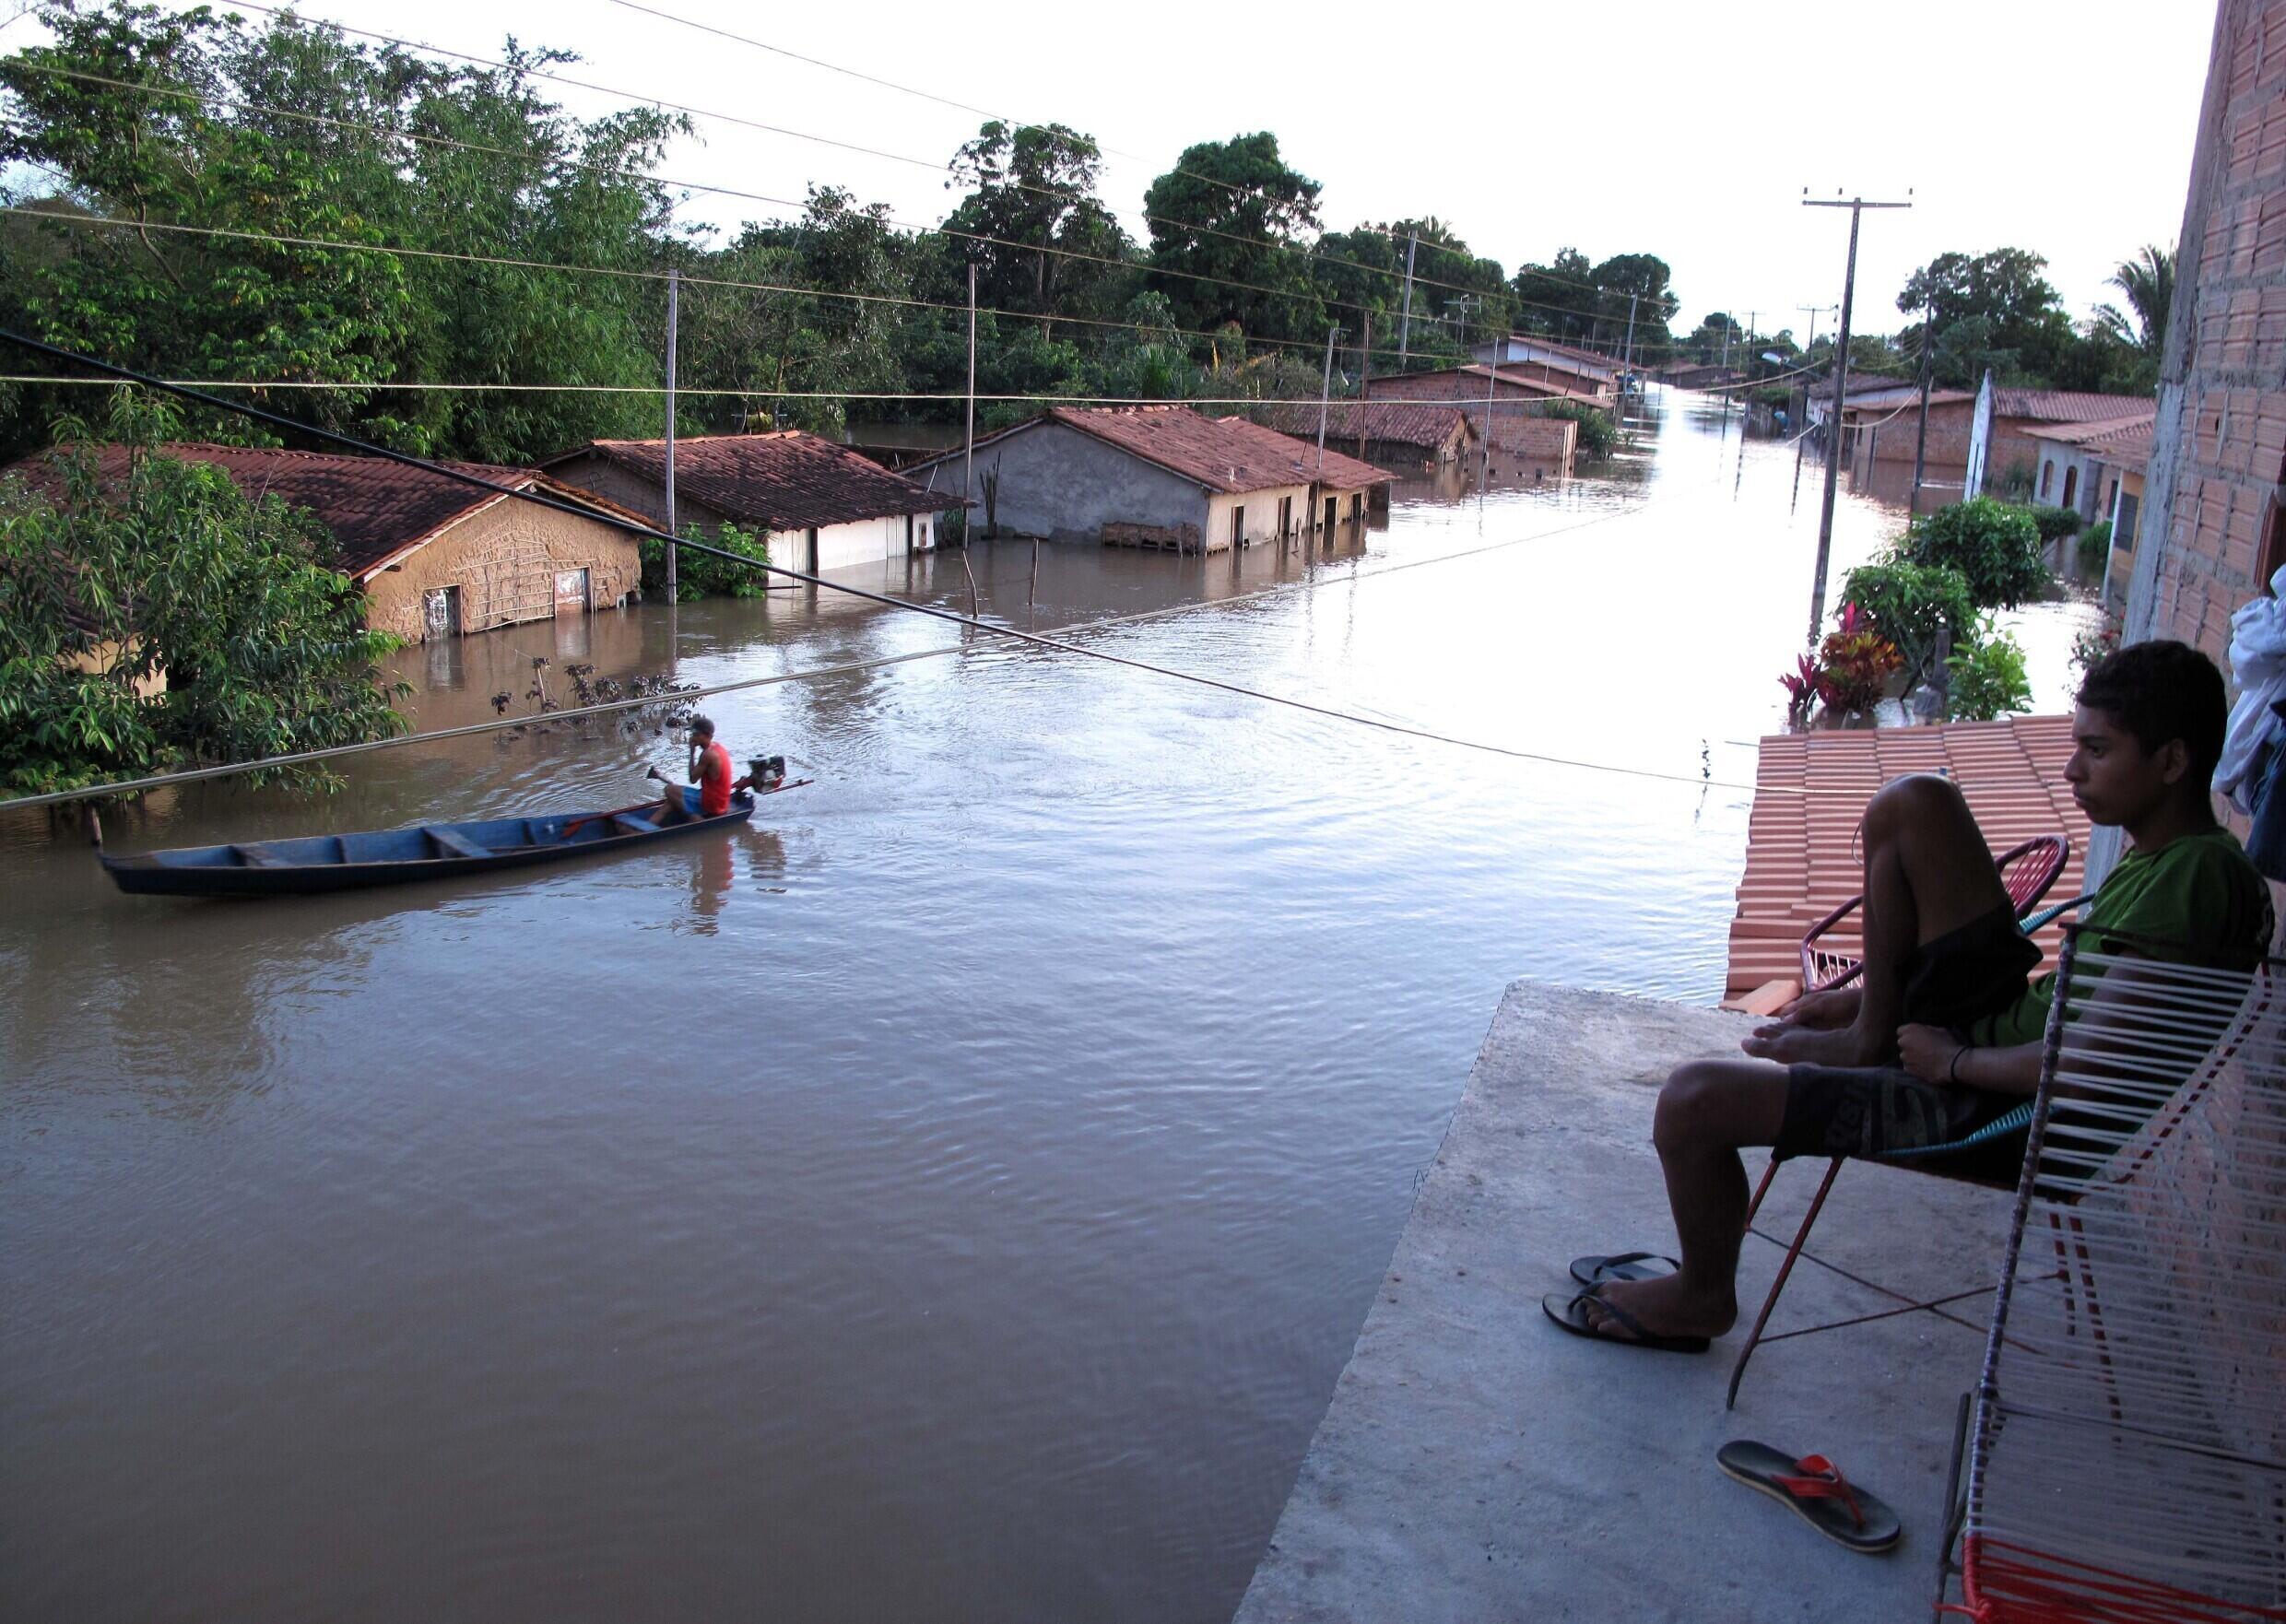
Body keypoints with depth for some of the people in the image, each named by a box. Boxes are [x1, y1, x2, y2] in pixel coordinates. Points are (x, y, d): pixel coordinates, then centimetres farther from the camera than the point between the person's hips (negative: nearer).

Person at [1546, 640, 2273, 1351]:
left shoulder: (2187, 884, -25)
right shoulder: (2175, 854, 6)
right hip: (2005, 1027, 10)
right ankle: (1873, 1033, 19)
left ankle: (1700, 1299, 10)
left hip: (2007, 1110, -10)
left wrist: (1954, 1060, -14)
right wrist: (1864, 996, 14)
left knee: (1693, 1100, -19)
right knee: (1912, 804, 6)